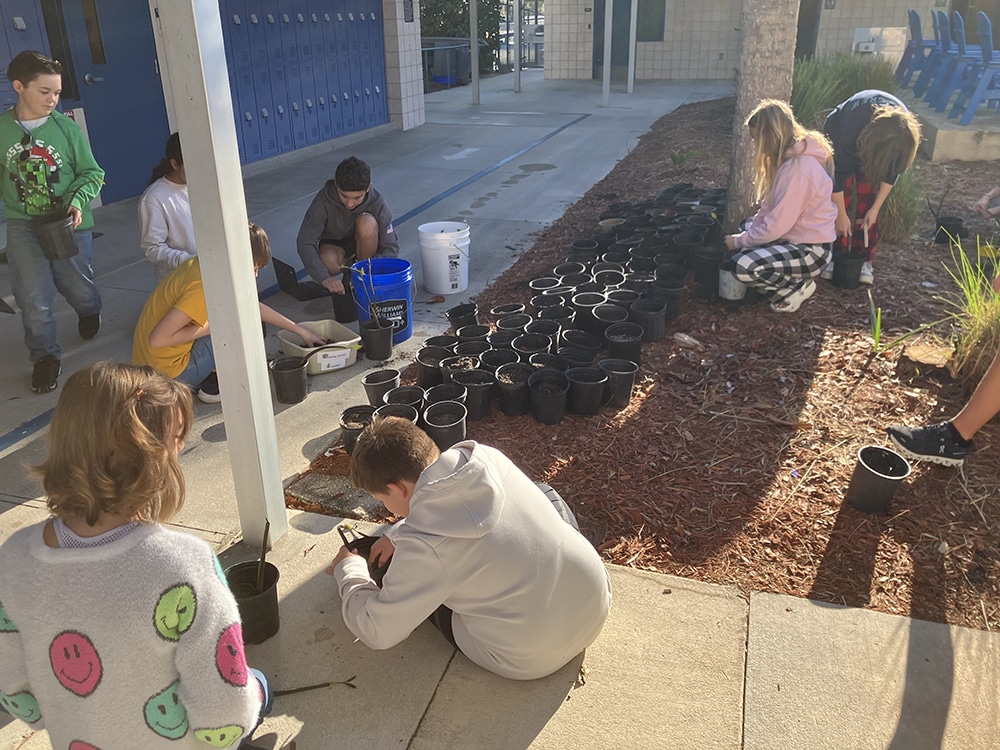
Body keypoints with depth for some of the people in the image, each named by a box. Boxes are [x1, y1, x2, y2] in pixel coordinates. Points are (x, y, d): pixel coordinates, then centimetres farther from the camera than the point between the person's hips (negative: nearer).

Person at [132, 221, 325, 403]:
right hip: (168, 374, -9)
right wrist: (212, 327, -17)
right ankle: (213, 384, 3)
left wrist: (300, 330, 20)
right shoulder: (206, 286, -25)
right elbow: (157, 339, -28)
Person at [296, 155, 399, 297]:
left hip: (363, 245, 0)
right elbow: (304, 242, -31)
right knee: (329, 262, -36)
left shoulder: (377, 204, -27)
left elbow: (391, 247, -23)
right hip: (335, 244, 0)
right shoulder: (324, 200, -28)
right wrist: (324, 278, -45)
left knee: (367, 223, -34)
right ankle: (349, 267, 0)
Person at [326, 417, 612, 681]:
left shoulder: (424, 545, -25)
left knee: (419, 584, 12)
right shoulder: (487, 457, -8)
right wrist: (396, 536, 15)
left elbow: (377, 632, -9)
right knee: (544, 494, 23)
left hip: (535, 659, -4)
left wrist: (347, 570, 7)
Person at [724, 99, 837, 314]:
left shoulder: (798, 168, -27)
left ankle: (797, 288, -2)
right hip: (793, 237, 10)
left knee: (746, 267, -28)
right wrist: (745, 234, -1)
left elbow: (776, 227, -25)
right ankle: (790, 279, 15)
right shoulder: (790, 156, 5)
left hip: (810, 250, -10)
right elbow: (769, 208, 10)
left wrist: (739, 241, -11)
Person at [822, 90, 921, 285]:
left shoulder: (903, 130, -32)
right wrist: (842, 215, -26)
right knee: (840, 196, -13)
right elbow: (838, 173, -32)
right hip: (839, 134, -2)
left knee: (868, 200, -8)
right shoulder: (851, 129, -43)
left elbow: (892, 171, -16)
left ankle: (864, 260, -4)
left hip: (869, 137, 3)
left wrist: (875, 208, -15)